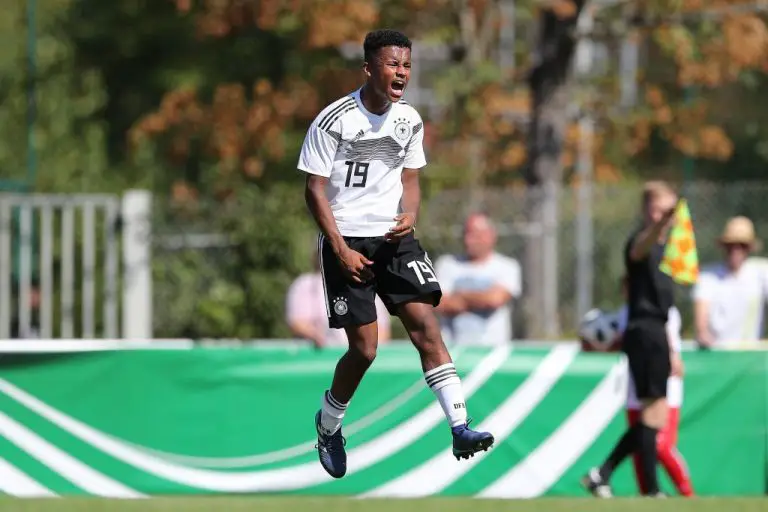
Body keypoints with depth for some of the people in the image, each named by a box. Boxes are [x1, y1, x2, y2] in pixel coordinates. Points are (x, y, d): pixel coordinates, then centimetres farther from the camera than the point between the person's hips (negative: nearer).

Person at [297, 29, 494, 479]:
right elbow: (315, 189, -8)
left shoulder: (410, 121, 4)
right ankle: (328, 424, 23)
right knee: (364, 348, -4)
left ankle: (460, 428, -18)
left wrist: (410, 215, -7)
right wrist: (341, 250, -15)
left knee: (425, 323, -12)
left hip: (394, 236, 4)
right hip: (347, 242, -4)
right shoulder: (334, 120, -12)